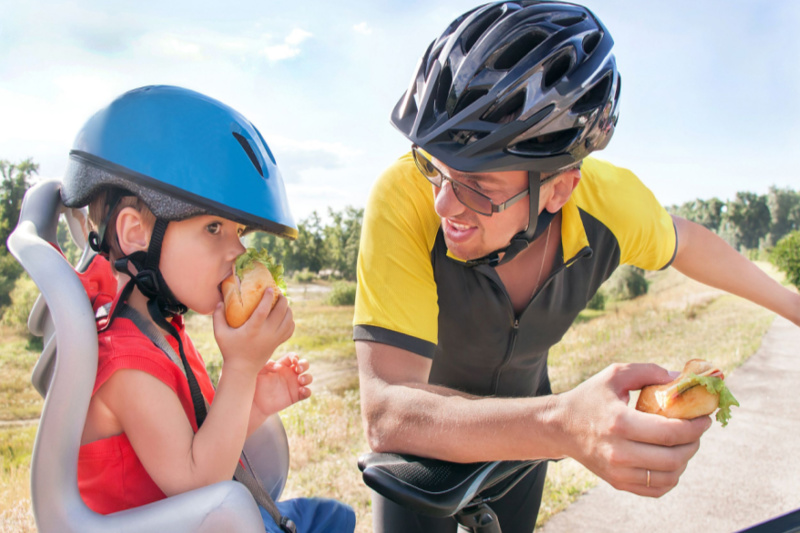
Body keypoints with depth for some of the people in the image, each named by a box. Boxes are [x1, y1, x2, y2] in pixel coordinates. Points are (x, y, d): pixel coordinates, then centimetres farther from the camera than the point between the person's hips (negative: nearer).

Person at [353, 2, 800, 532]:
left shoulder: (611, 201, -27)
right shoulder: (405, 197, -38)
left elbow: (684, 241, -2)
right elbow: (387, 413, -44)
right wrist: (564, 423, -61)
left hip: (522, 415, 3)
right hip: (429, 430, -2)